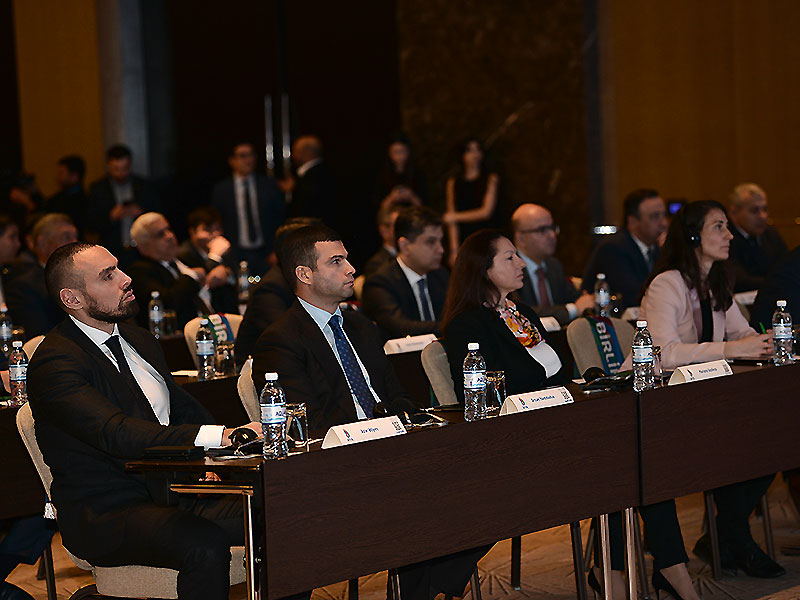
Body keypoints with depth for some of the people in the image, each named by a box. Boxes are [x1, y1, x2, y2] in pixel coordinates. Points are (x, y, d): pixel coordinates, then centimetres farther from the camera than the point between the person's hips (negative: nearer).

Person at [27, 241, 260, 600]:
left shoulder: (141, 342, 15)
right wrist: (217, 436, -38)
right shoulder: (54, 362, -13)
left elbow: (185, 408, 25)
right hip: (104, 514, -7)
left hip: (171, 493, 8)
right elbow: (116, 433, -27)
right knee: (205, 544, -35)